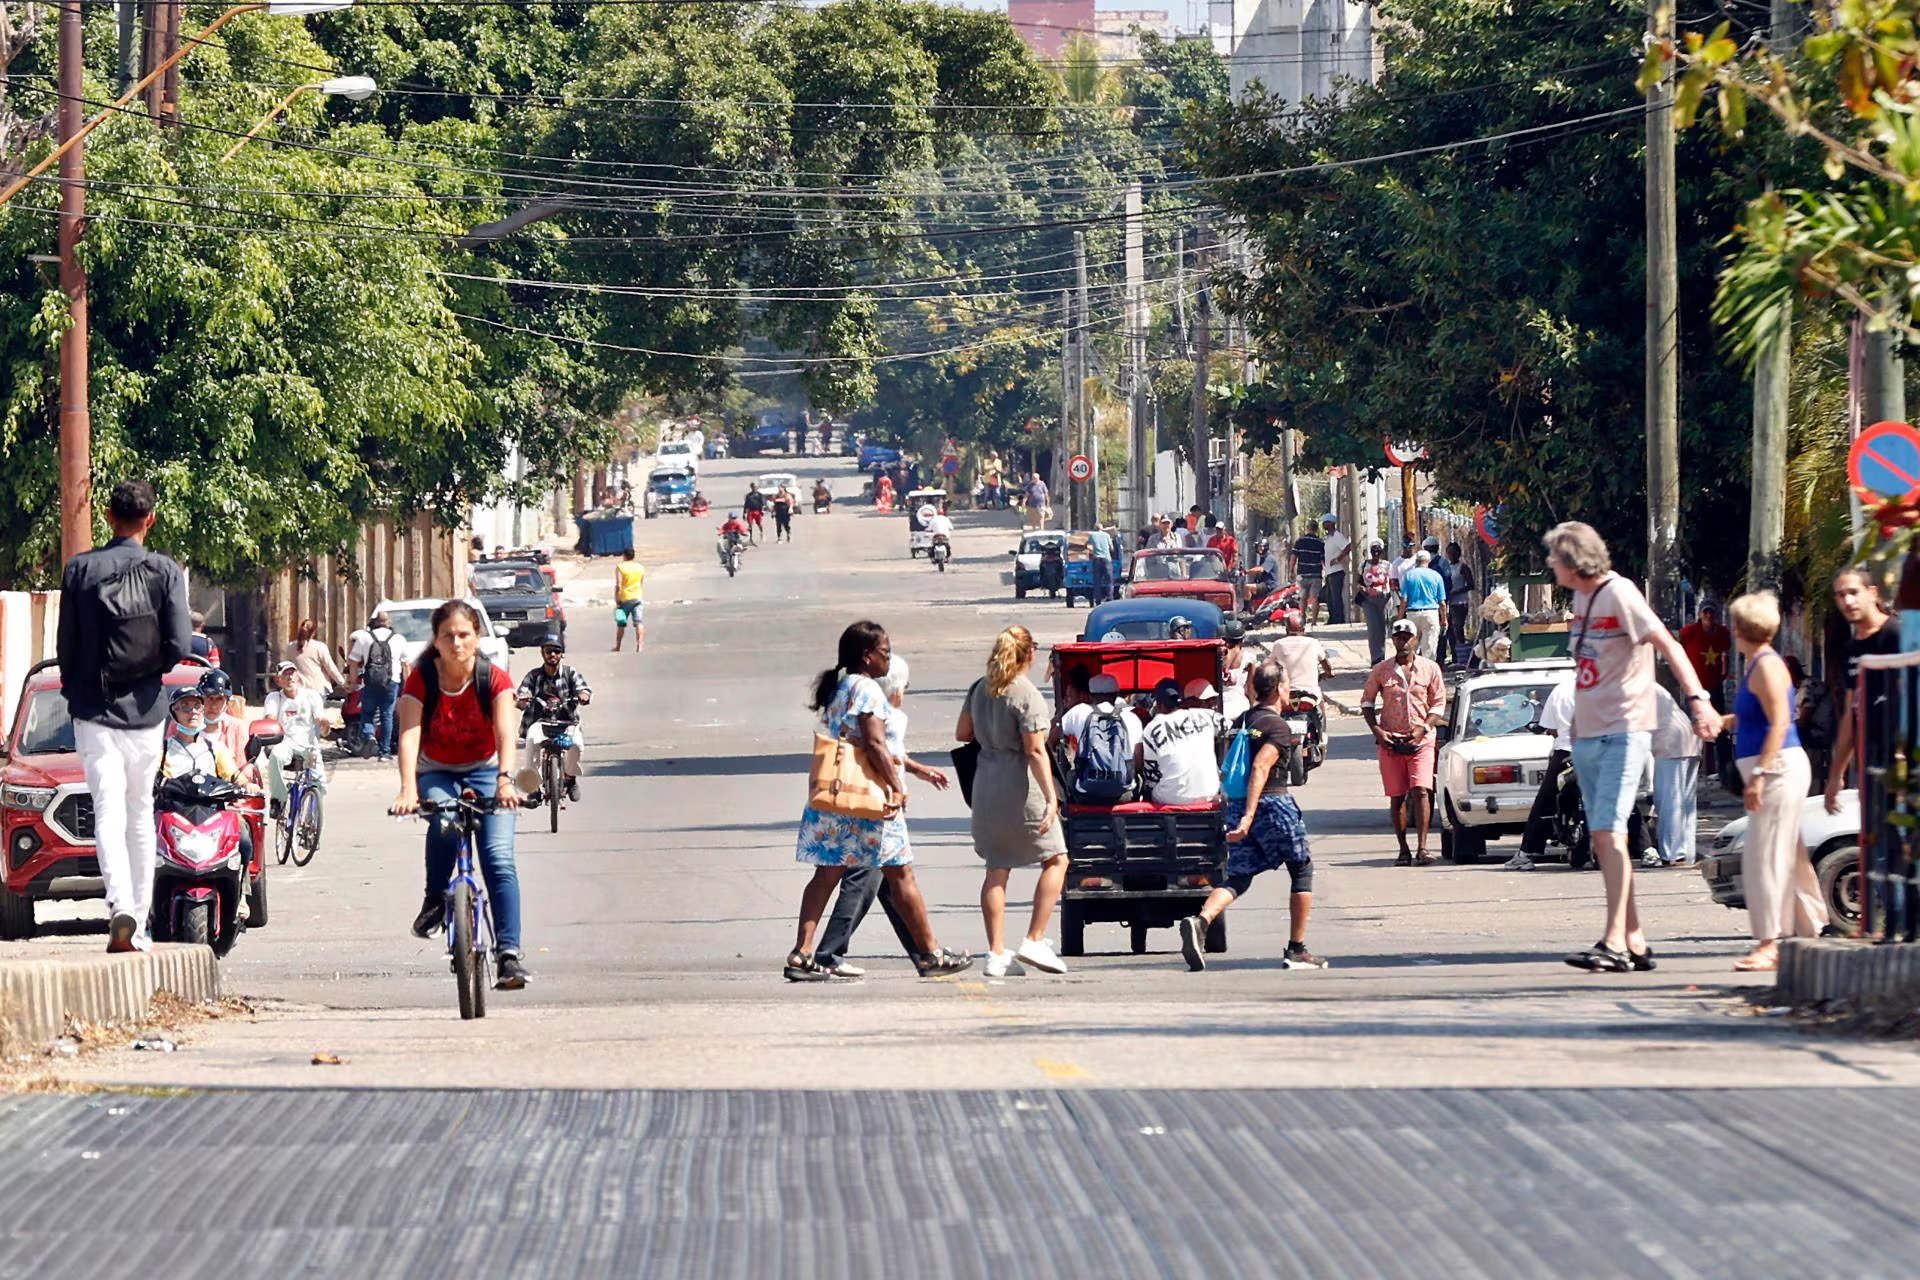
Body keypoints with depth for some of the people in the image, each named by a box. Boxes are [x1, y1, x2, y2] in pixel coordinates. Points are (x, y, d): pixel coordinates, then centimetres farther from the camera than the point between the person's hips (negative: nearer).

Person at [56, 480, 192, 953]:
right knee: (141, 815, 13)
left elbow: (65, 644, 0)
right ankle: (138, 921, 15)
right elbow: (181, 645, -10)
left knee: (109, 812, -6)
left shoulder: (80, 570, -3)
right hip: (145, 711, 1)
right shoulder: (165, 572, -5)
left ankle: (121, 907, -27)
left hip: (94, 711, -1)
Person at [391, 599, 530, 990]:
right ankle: (434, 900, -13)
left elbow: (505, 733, -26)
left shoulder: (494, 679, -13)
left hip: (484, 771, 0)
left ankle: (508, 953, -20)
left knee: (499, 857, -18)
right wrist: (408, 789, -42)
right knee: (444, 824, -35)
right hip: (437, 774, 0)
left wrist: (504, 780, -44)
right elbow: (409, 735, -26)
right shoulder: (421, 679, -14)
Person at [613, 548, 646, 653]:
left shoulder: (620, 567, -5)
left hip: (624, 598, -2)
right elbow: (643, 585, 12)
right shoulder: (641, 567, 8)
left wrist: (617, 601, -7)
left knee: (621, 624, 11)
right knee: (639, 623, -7)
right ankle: (640, 645, -23)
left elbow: (618, 586, -11)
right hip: (638, 597, 2)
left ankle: (617, 646, 20)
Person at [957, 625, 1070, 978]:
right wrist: (1051, 797, -20)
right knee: (1055, 859, 6)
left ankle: (997, 952, 6)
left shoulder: (980, 688, 6)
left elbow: (962, 733, 16)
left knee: (997, 870, 9)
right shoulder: (1026, 695, -14)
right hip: (1021, 790, -7)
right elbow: (1035, 751, -19)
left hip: (986, 787, 7)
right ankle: (1034, 940, -2)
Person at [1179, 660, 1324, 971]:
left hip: (1237, 804, 6)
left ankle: (1200, 921, -25)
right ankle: (1297, 950, 13)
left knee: (1238, 878, 5)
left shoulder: (1242, 721, 12)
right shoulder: (1278, 726, -11)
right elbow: (1260, 767, -23)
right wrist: (1249, 816, -30)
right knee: (1302, 871, 12)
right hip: (1273, 803, -6)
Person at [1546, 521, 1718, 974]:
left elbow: (1667, 645, -20)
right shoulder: (1581, 597, 14)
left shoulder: (1619, 594, -12)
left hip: (1623, 732, -9)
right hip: (1588, 733, 9)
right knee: (1602, 839, 7)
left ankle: (1614, 942, -20)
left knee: (1609, 833, -16)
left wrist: (1697, 699, -30)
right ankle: (1634, 941, 11)